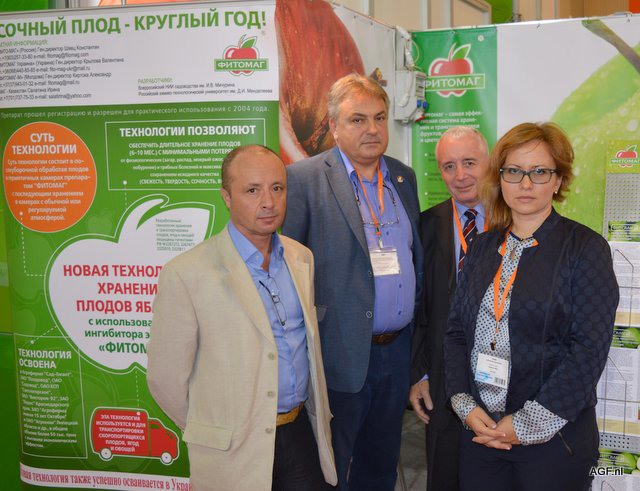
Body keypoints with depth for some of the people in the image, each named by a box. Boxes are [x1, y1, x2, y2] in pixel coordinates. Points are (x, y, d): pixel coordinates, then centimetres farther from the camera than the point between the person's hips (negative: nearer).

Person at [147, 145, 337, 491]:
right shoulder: (185, 274, -17)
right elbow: (166, 378, -11)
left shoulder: (302, 258, 3)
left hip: (302, 432, 5)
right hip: (234, 451, -4)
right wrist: (214, 433, 1)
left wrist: (317, 416, 14)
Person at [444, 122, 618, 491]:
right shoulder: (483, 247, 7)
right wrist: (465, 405, -5)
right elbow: (457, 331, 7)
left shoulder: (585, 247, -7)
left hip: (553, 437, -4)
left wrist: (527, 424, -15)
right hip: (480, 430, 4)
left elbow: (589, 349, -13)